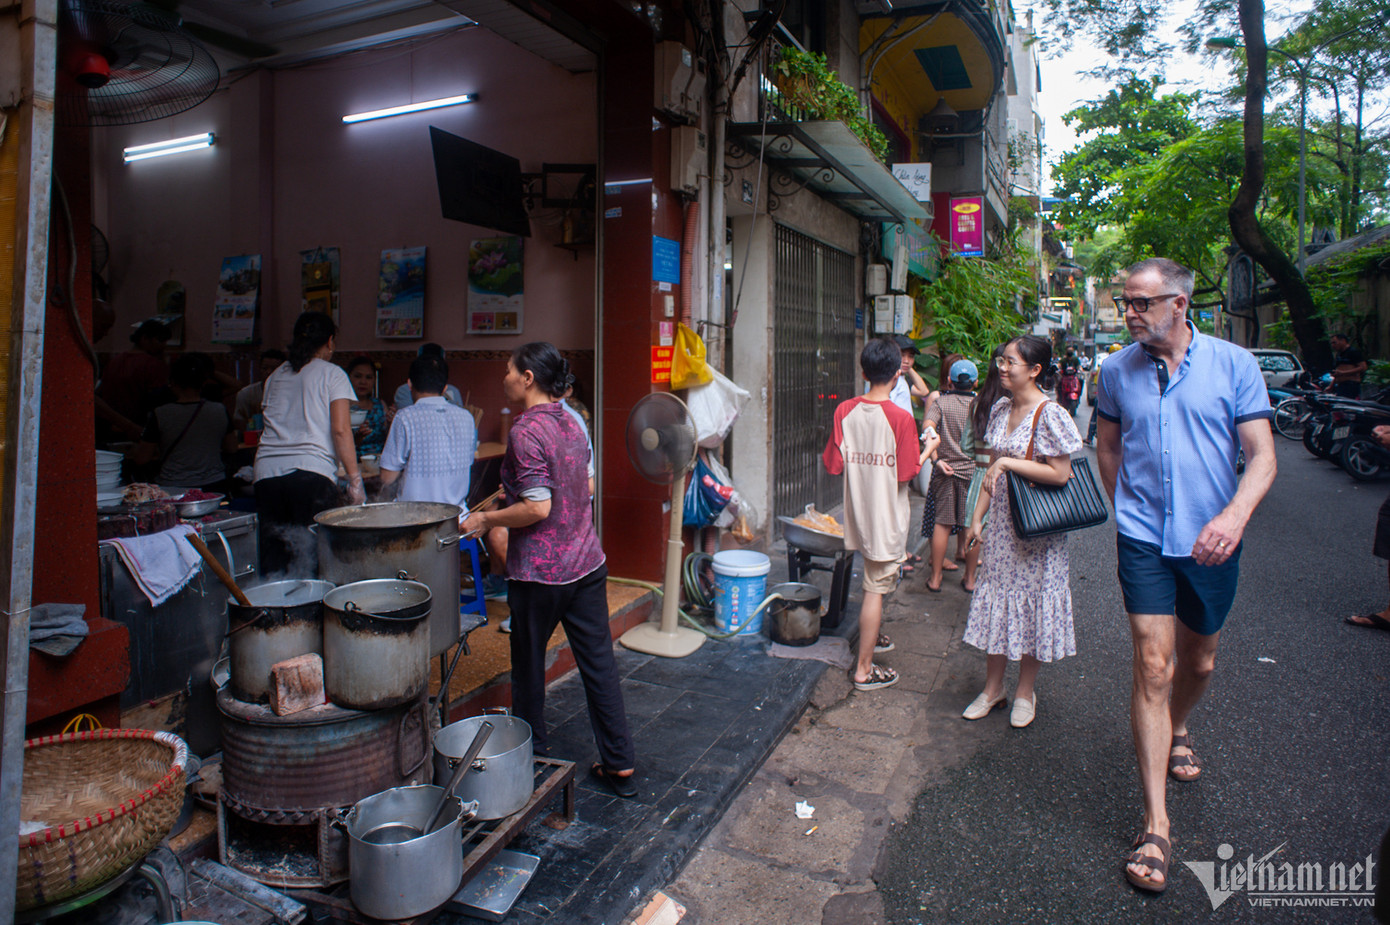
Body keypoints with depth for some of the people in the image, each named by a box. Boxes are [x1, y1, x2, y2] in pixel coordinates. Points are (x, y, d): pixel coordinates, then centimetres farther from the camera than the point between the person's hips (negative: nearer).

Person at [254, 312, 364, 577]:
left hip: (267, 472, 5)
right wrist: (355, 479, -5)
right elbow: (340, 430, -5)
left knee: (272, 560, 8)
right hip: (312, 473, -5)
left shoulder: (275, 376, 20)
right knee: (313, 563, -1)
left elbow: (270, 424, 23)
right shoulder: (332, 374, 5)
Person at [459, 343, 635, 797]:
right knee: (598, 661, 10)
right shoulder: (571, 424, 7)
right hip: (587, 563, 7)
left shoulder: (526, 430, -16)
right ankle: (620, 765, 17)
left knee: (528, 665, 13)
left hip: (540, 571, -7)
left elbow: (537, 508, -22)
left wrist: (486, 519, -8)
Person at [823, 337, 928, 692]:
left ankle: (870, 636, 44)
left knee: (874, 580, 25)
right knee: (876, 588, 2)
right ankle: (864, 669, 9)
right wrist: (928, 449, 3)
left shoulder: (845, 411, -5)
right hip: (887, 515, -5)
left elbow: (834, 465, -2)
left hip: (859, 511, 5)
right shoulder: (901, 418, -17)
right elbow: (907, 473, -14)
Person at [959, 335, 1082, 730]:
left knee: (1031, 601, 6)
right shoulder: (1000, 409, 6)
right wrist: (977, 517, 8)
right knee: (995, 598, 11)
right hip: (1002, 522, 6)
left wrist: (1009, 462, -20)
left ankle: (1025, 691, 24)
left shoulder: (1049, 414, -15)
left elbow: (1060, 474, -19)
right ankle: (992, 688, 25)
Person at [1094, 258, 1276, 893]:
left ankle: (1177, 731, 52)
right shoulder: (1117, 371, 0)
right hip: (1143, 539, -1)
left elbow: (1262, 455, -7)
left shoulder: (1234, 364, -4)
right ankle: (1155, 827, -3)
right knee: (1153, 666, -8)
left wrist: (1234, 515, -24)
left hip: (1211, 543, 1)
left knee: (1198, 660, 18)